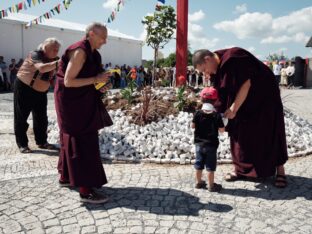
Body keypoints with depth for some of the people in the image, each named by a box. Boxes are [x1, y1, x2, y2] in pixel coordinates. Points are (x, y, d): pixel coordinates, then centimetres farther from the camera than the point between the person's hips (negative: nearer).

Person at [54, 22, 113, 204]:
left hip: (80, 101, 10)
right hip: (73, 102, -10)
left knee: (73, 139, 17)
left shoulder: (91, 52, 10)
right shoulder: (80, 51, -19)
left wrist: (100, 84, 1)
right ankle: (86, 190, -6)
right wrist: (95, 79, -23)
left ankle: (66, 177, 31)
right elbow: (68, 81, -23)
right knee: (84, 142, -10)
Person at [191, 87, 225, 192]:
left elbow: (193, 126, -1)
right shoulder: (216, 115, -14)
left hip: (199, 143, 3)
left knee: (199, 164, 16)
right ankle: (211, 185, 15)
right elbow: (222, 130, -10)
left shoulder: (198, 113, -9)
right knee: (210, 166, 6)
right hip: (211, 144, -3)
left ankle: (199, 182, 28)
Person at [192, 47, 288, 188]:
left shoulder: (233, 58, -27)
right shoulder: (217, 68, -1)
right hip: (243, 103, 8)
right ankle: (241, 169, 18)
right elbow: (221, 95, 2)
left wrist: (234, 108, -25)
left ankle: (280, 170, 12)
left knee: (268, 133, -1)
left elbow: (246, 83, -27)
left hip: (264, 98, -7)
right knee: (240, 133, 7)